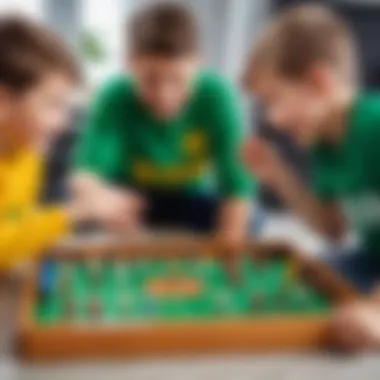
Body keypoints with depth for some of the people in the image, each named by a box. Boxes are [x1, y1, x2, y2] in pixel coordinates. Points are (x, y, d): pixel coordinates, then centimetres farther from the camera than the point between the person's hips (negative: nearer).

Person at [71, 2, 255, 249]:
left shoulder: (215, 95, -24)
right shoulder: (114, 98, -25)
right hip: (130, 198, -1)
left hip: (193, 202, 1)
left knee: (249, 221, -25)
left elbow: (236, 176, -28)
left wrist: (231, 237, -45)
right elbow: (85, 173, -37)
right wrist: (102, 200, -61)